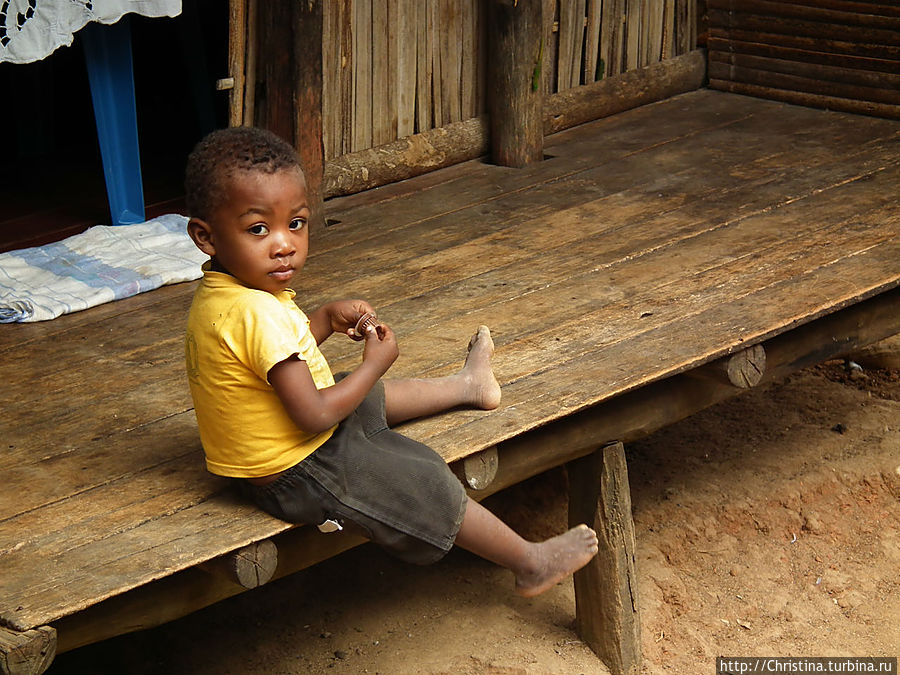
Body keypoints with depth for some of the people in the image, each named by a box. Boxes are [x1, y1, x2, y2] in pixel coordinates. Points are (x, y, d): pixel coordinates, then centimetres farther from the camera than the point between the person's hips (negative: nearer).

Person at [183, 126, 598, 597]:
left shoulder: (216, 294, -4)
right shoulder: (257, 314, -35)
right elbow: (315, 415, -31)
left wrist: (326, 319, 1)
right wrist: (375, 362, -16)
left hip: (254, 461, 10)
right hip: (294, 477, -10)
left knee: (372, 397, 30)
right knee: (427, 484, 2)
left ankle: (466, 385, 56)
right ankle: (530, 564, 18)